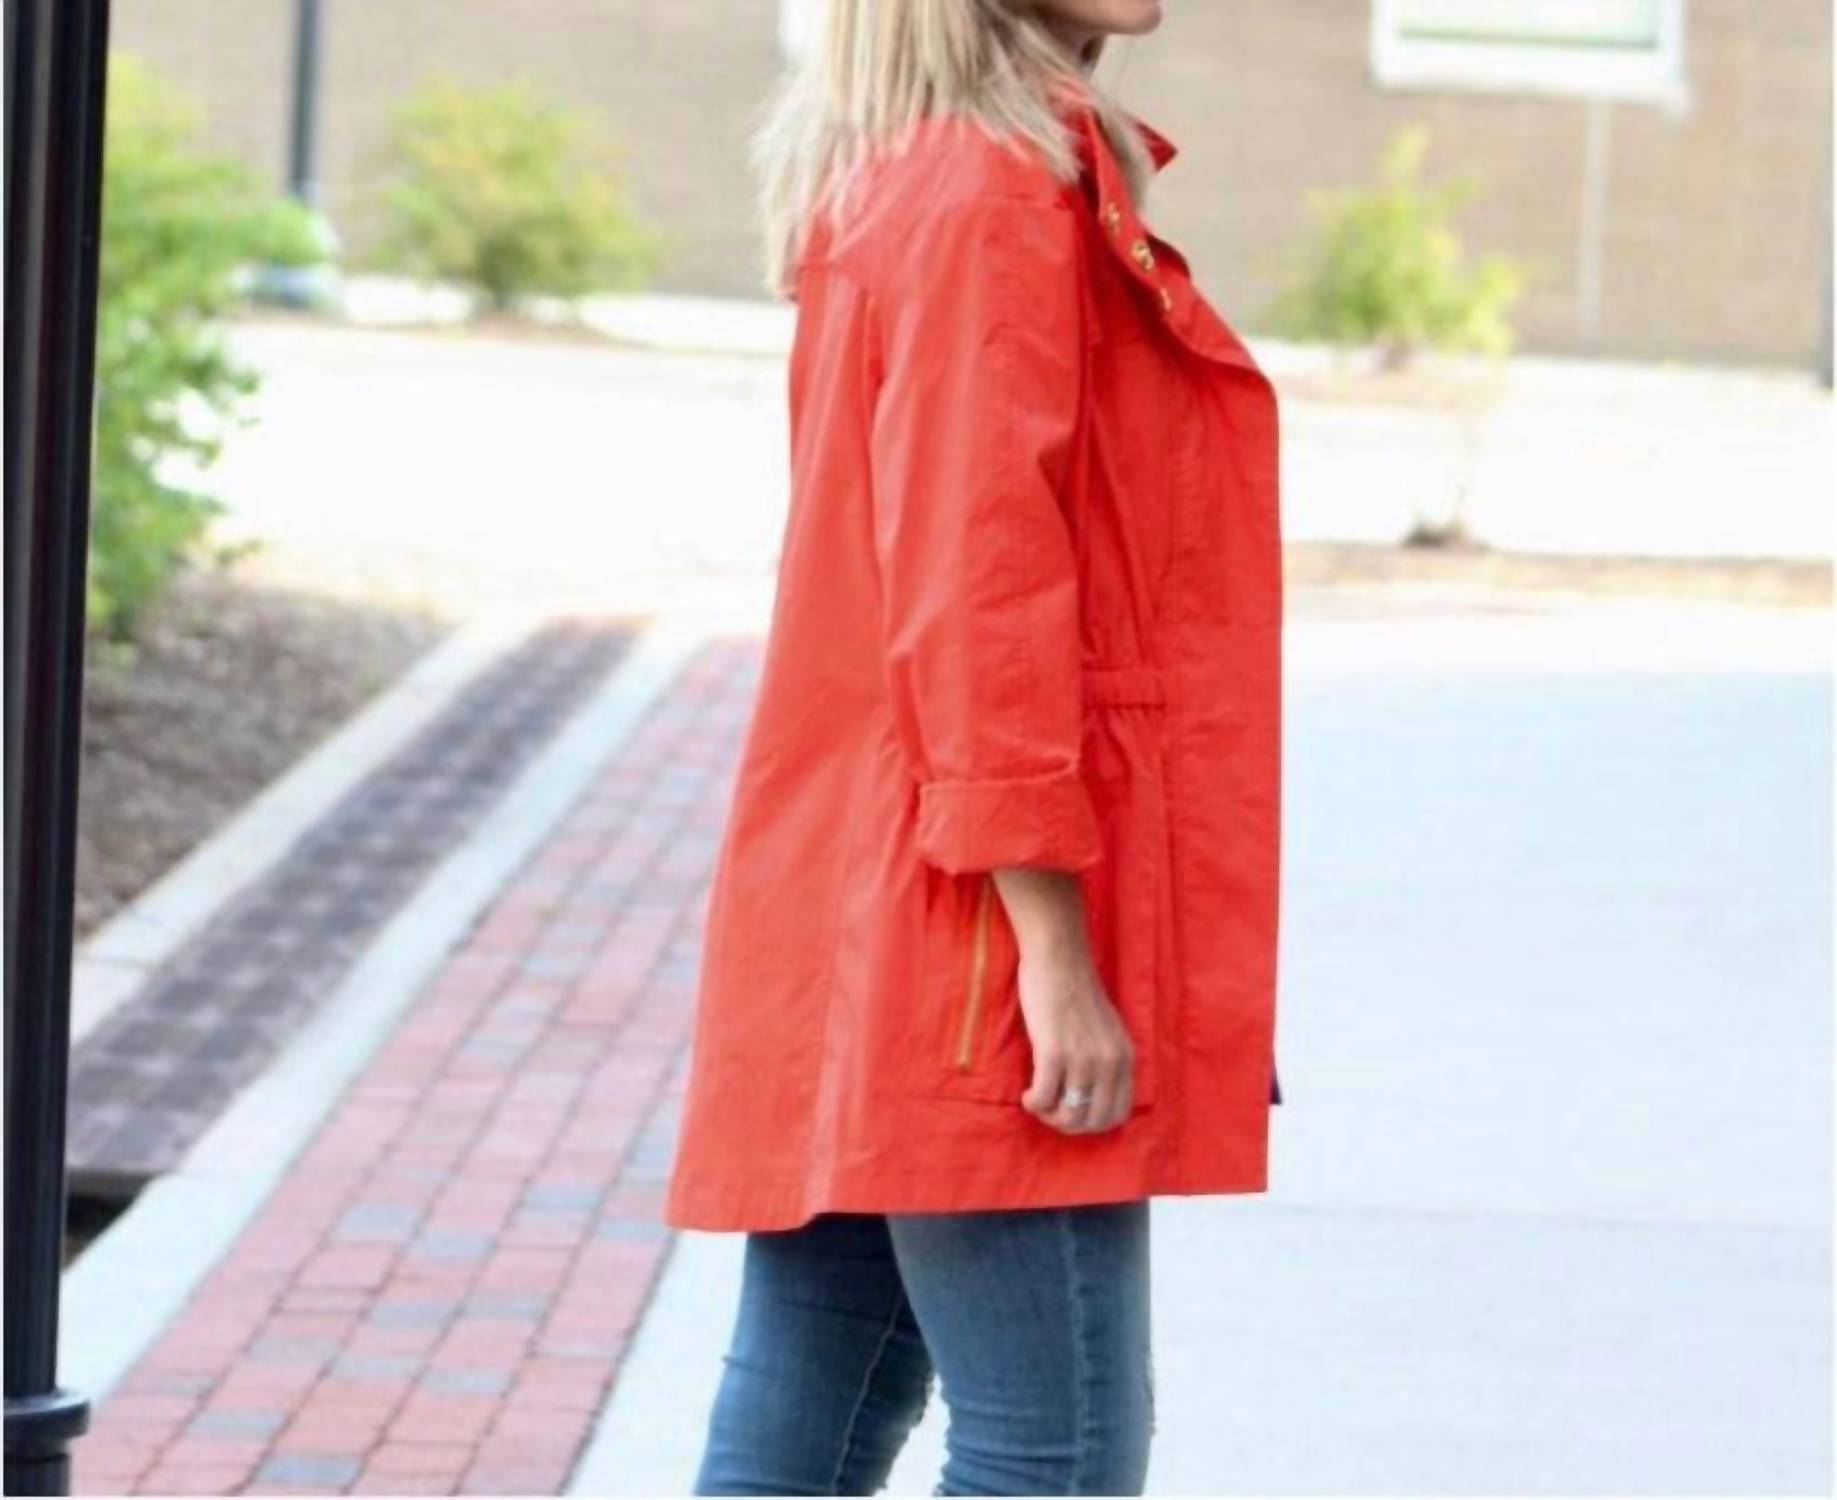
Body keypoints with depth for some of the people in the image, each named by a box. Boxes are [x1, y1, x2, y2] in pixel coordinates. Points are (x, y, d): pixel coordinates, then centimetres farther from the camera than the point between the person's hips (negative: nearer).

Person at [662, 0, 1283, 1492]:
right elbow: (976, 596, -19)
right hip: (977, 924, -10)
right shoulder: (998, 199, -13)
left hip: (854, 916, 10)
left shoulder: (904, 187, 17)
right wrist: (1055, 952, -20)